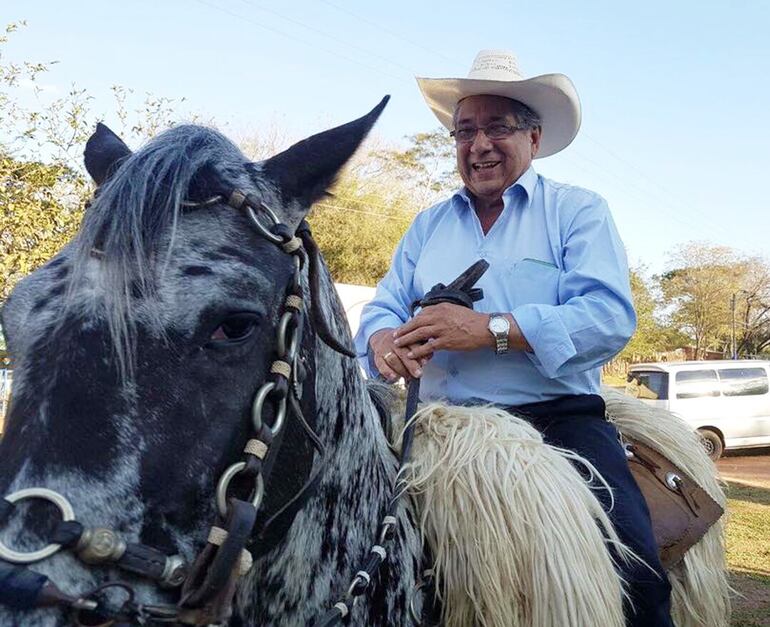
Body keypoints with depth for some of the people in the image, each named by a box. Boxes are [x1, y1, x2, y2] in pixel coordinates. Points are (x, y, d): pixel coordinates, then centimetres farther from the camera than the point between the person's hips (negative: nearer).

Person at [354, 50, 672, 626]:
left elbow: (611, 317, -11)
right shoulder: (429, 226, 17)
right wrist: (384, 339, -13)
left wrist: (491, 329, -22)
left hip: (558, 420, -3)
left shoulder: (578, 211, 4)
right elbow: (384, 308, 13)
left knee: (633, 573, -24)